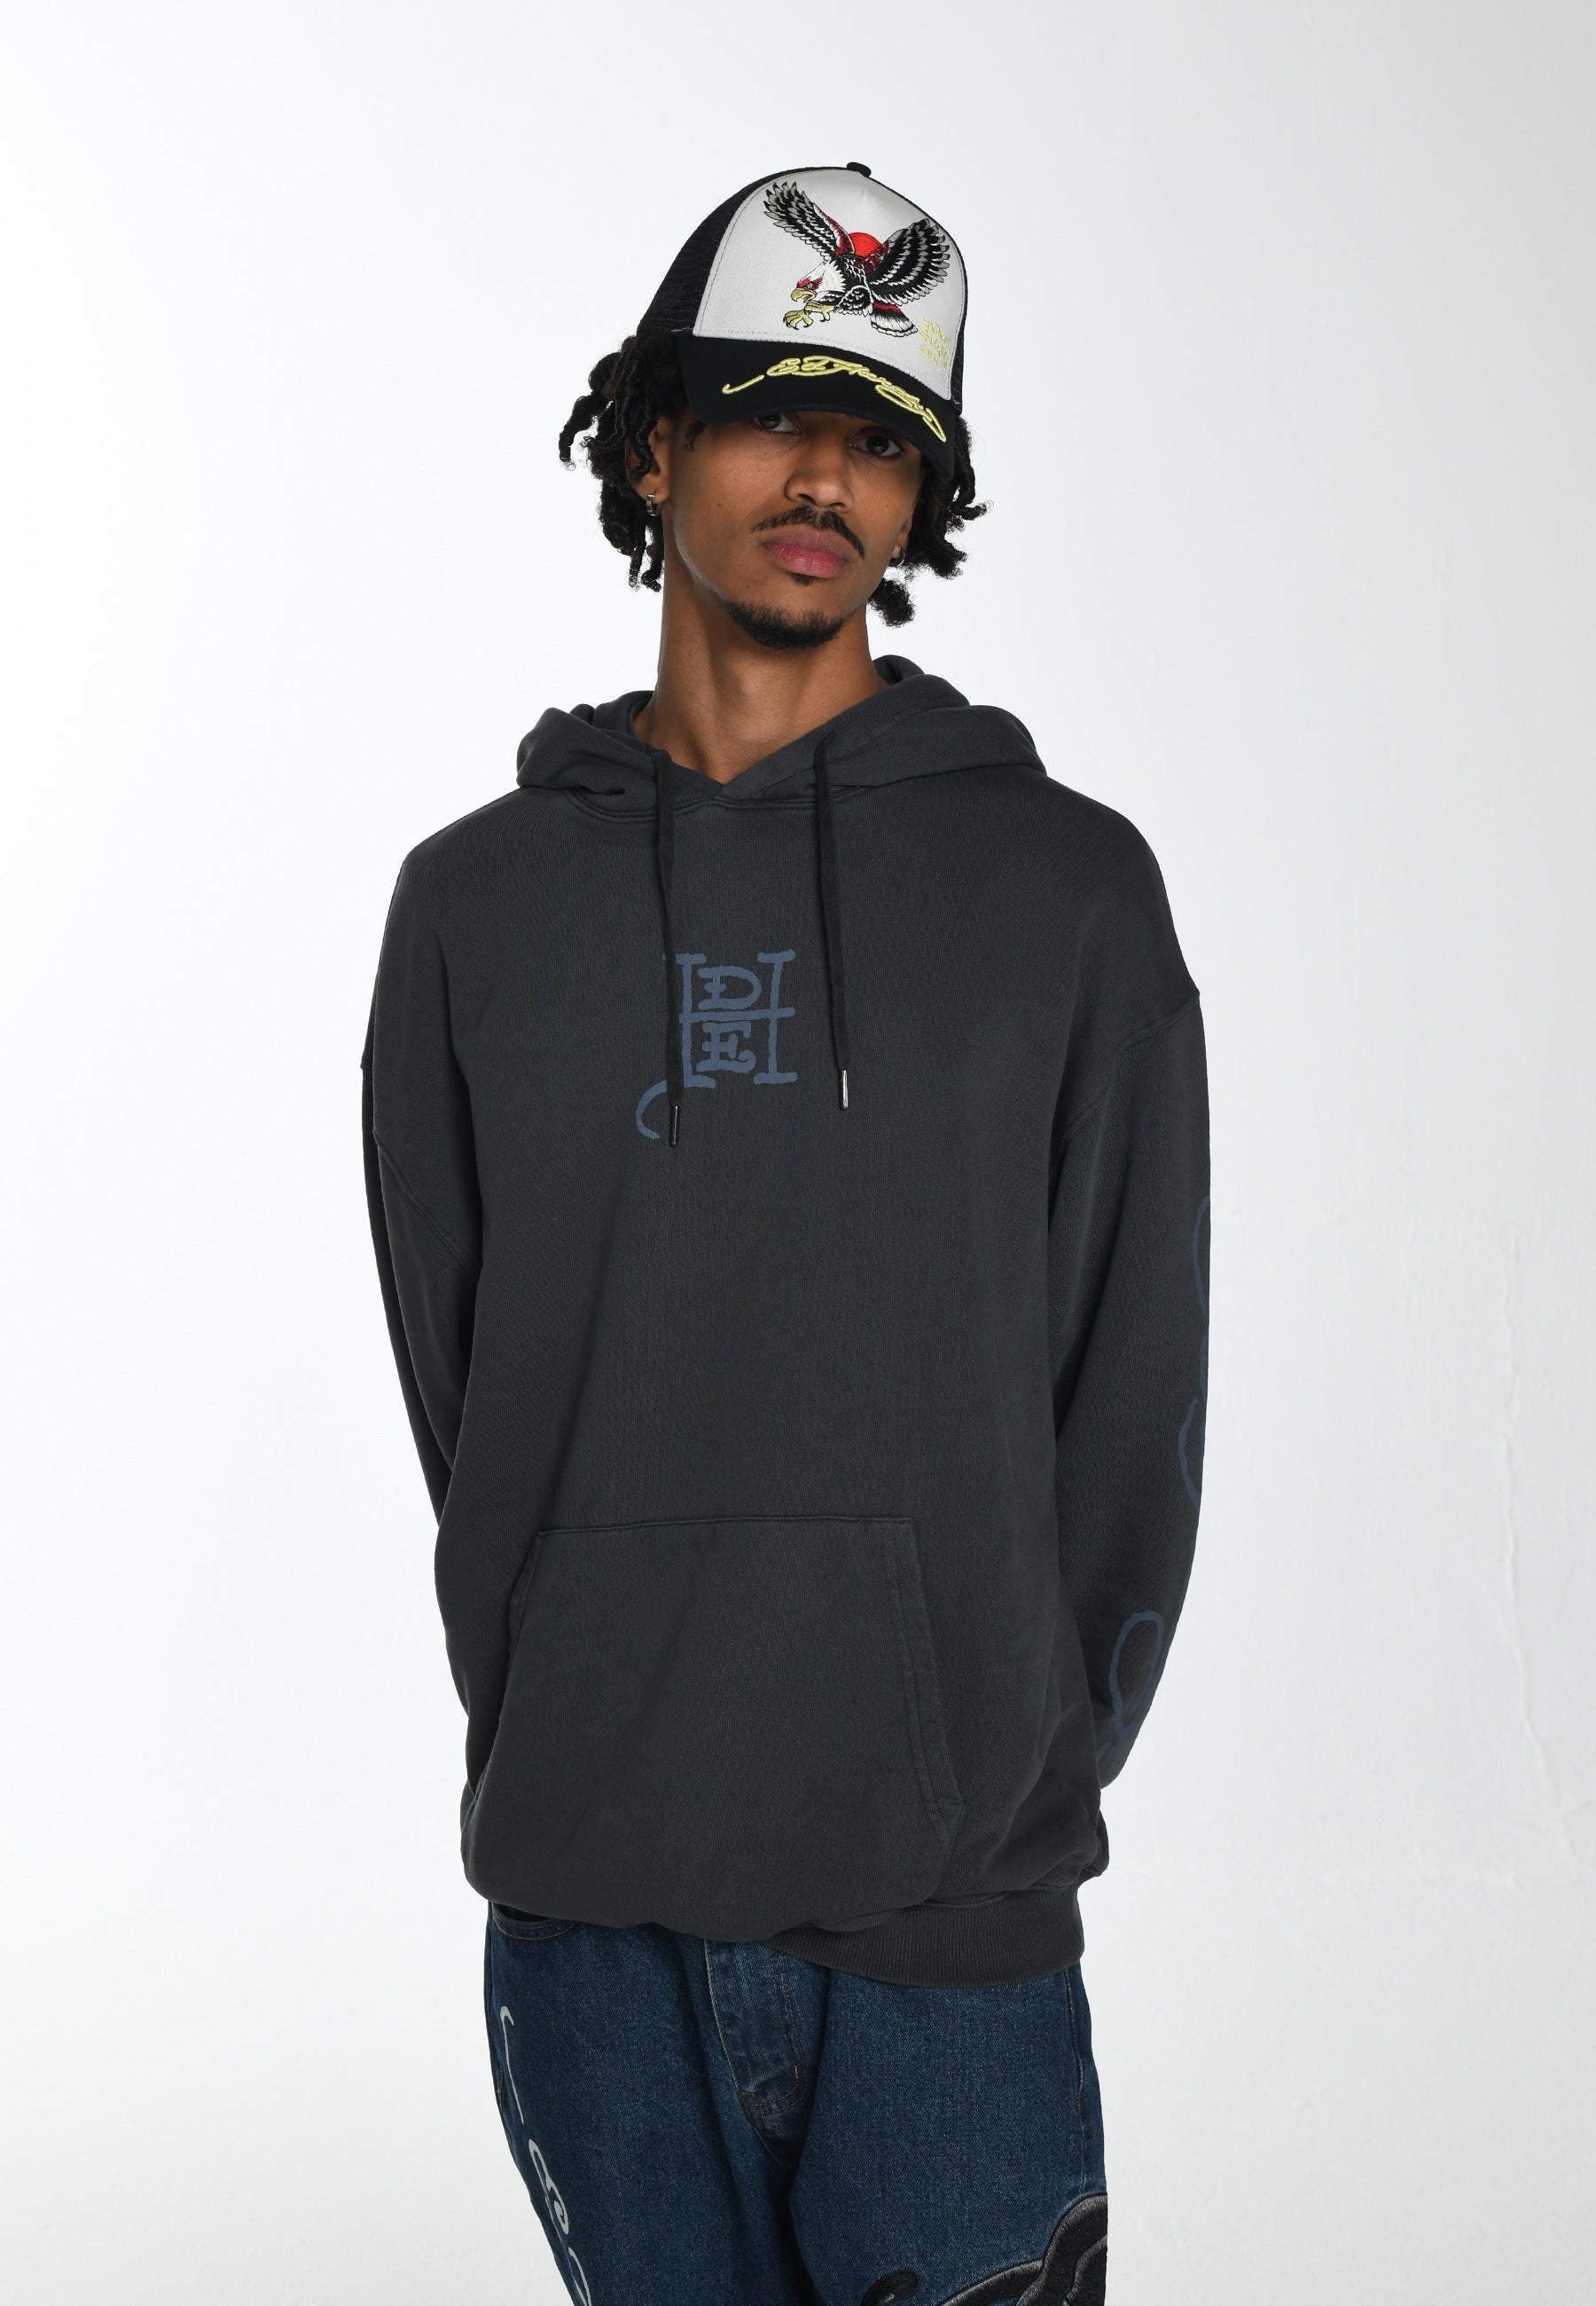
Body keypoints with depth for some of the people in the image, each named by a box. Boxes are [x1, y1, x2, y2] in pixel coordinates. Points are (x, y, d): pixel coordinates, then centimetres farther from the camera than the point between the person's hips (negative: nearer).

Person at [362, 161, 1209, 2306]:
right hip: (592, 1910, 2)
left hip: (950, 1908, -1)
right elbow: (454, 1387, 8)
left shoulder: (1068, 886, 3)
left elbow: (1135, 1405, 3)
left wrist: (1019, 1769, 0)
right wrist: (569, 1759, 3)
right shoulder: (478, 900, 7)